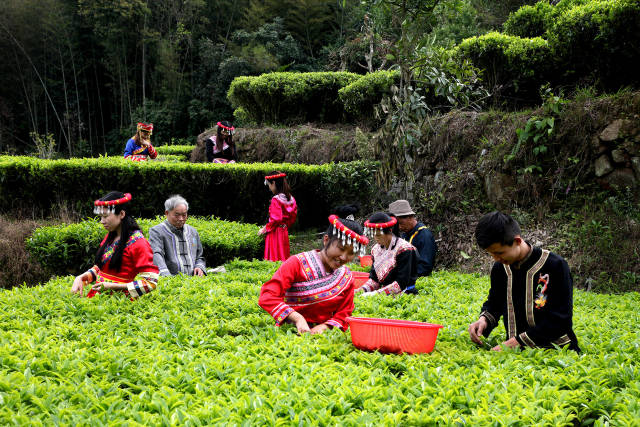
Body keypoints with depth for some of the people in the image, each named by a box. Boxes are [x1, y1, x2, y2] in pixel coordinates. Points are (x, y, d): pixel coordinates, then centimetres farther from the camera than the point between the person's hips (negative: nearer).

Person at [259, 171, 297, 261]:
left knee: (275, 258, -5)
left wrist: (265, 229, -10)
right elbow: (293, 217, 12)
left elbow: (276, 219, -20)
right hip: (284, 232, 8)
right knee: (283, 256, 11)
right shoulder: (290, 199, 7)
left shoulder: (276, 199, -16)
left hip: (275, 232, -8)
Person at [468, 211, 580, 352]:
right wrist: (484, 319, 2)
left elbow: (560, 320, -13)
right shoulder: (500, 267, 9)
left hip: (555, 350, -5)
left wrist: (516, 341, -18)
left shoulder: (555, 265, -10)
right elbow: (494, 303, 26)